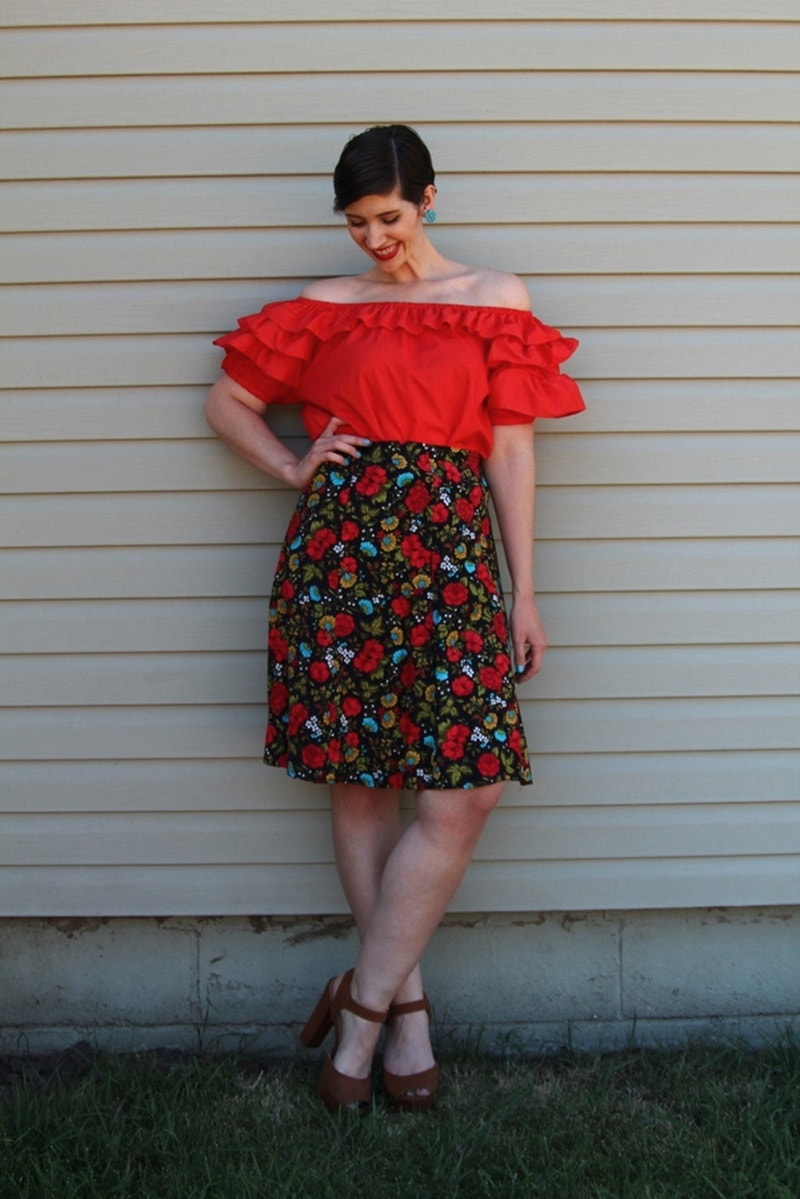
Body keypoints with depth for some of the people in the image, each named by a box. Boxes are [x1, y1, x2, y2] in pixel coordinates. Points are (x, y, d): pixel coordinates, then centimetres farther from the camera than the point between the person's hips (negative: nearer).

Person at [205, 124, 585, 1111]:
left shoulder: (497, 298, 11)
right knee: (359, 788, 2)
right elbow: (226, 403, 21)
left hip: (452, 556, 0)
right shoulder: (326, 307, 13)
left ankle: (363, 1003, 7)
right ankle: (404, 1007, 16)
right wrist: (296, 471, 4)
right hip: (341, 553, 1)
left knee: (462, 797, -8)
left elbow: (512, 450, 6)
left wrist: (524, 594, 3)